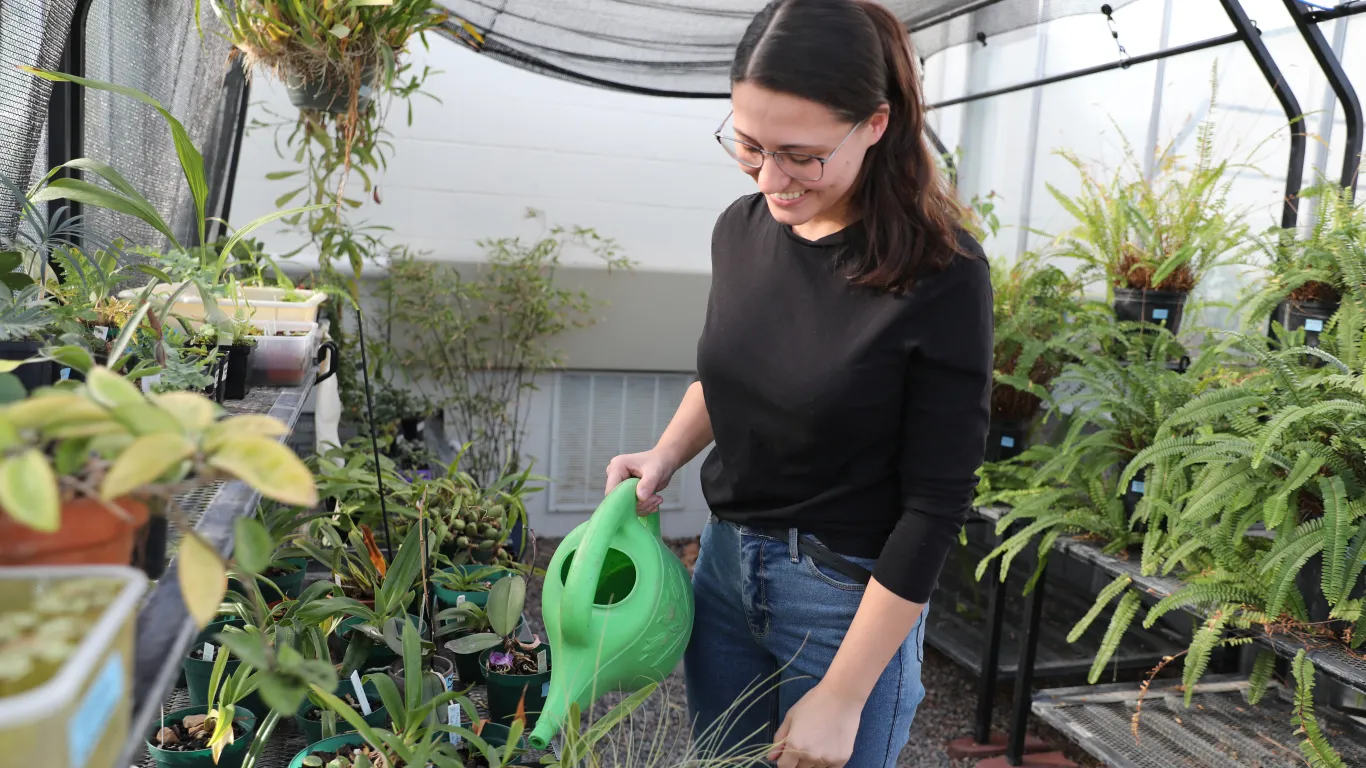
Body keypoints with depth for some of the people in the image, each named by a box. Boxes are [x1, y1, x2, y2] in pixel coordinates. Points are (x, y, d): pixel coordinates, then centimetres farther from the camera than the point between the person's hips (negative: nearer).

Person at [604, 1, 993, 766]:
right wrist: (667, 454, -4)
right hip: (725, 562, 6)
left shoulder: (941, 274, -21)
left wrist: (841, 698, -16)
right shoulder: (741, 228, -4)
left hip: (851, 595, -5)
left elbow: (936, 506, -18)